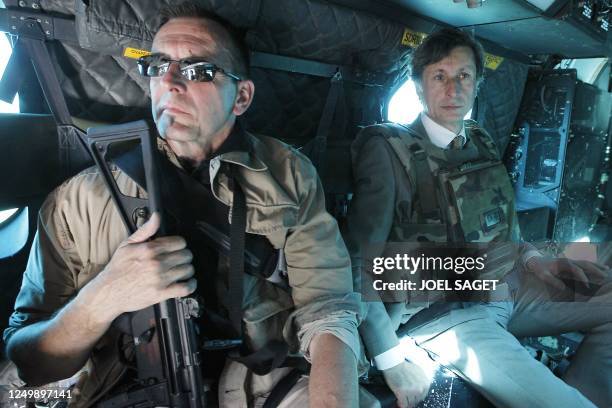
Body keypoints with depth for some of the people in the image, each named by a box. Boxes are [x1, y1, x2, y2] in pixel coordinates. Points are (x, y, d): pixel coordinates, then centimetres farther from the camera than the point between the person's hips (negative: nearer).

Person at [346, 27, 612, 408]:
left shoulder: (481, 141, 8)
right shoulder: (388, 150, -13)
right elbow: (358, 263, -16)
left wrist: (531, 258, 4)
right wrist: (394, 361, -19)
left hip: (507, 286, 8)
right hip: (444, 314, -8)